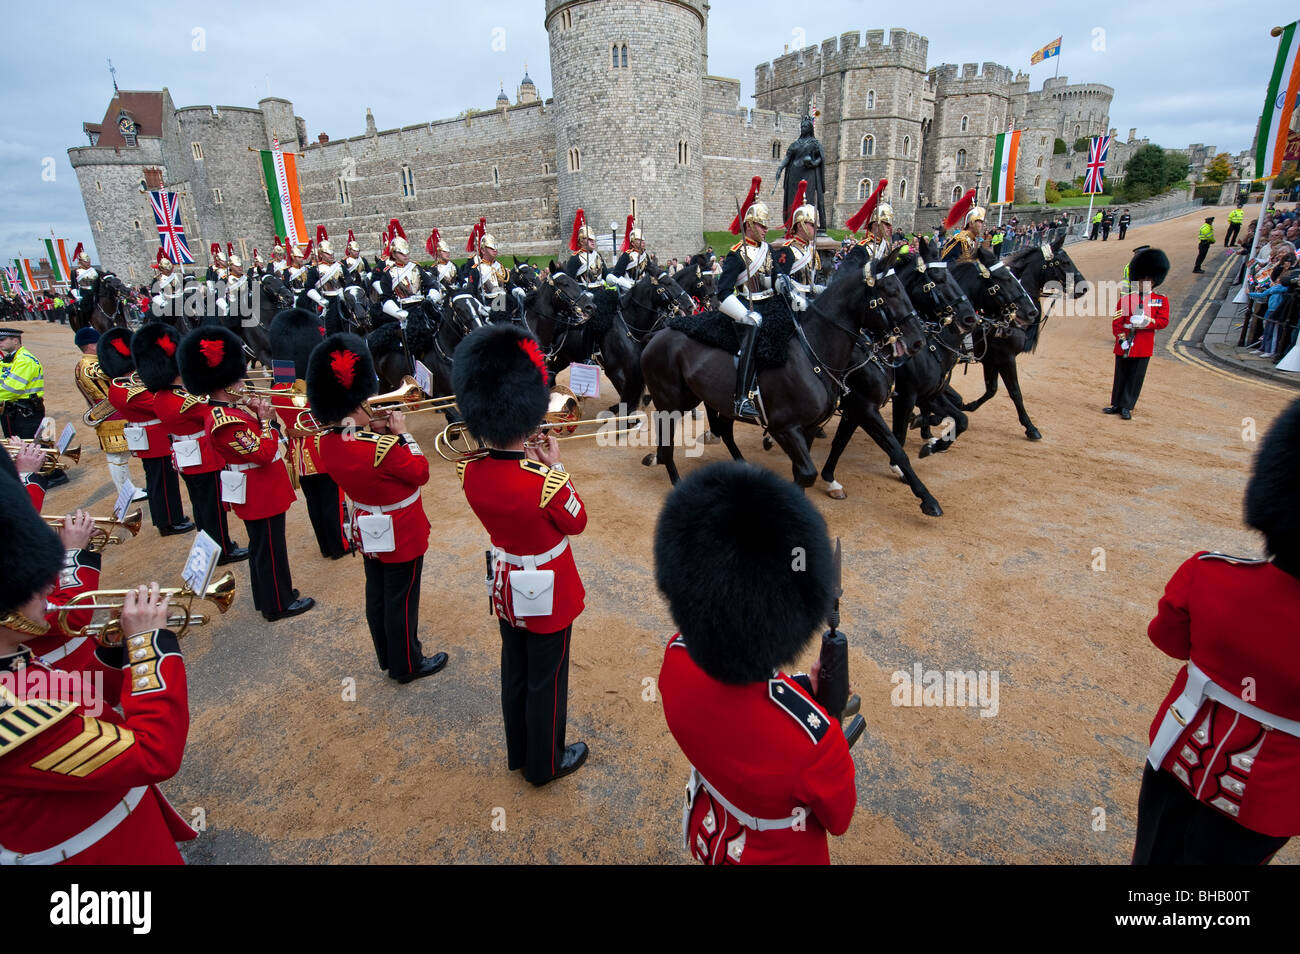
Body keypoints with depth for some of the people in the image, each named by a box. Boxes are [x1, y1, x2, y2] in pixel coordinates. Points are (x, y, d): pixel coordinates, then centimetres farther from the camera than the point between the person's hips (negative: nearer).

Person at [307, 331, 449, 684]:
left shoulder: (327, 443, -7)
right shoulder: (383, 447, -30)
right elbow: (421, 473, -16)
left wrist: (375, 432, -2)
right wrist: (401, 433, -10)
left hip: (369, 531, 8)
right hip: (401, 535, -8)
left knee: (377, 596, 20)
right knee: (401, 601, 8)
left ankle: (388, 658, 38)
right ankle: (407, 665, 25)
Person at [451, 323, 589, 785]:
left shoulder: (470, 473, -14)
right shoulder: (545, 482, -32)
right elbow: (576, 522, -11)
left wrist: (526, 460, -3)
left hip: (507, 588, 6)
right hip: (548, 594, -6)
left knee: (515, 673, 25)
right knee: (546, 681, 15)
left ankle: (518, 752, 47)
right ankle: (546, 763, 38)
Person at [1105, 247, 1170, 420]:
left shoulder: (1161, 300, 4)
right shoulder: (1126, 299, 2)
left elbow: (1163, 321, -4)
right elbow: (1117, 322, -1)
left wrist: (1146, 321, -21)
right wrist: (1122, 339, -12)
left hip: (1144, 347, 0)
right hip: (1124, 346, 0)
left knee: (1136, 378, 4)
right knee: (1121, 376, 8)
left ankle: (1127, 407, 12)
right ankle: (1116, 404, 20)